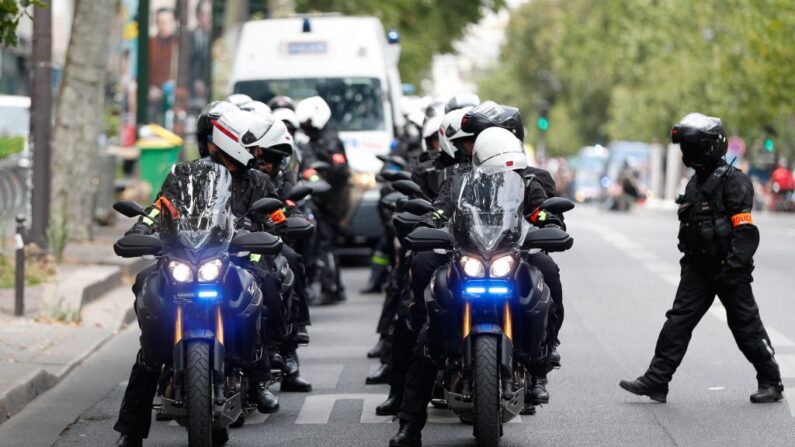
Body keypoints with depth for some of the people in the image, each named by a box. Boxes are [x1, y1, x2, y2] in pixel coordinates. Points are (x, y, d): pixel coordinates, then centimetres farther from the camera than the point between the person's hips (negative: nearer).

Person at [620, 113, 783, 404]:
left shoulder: (733, 181, -13)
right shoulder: (695, 183, 15)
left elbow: (744, 230, -19)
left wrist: (733, 266, -25)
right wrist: (687, 260, 23)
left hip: (729, 269, -8)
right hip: (699, 268, 8)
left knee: (746, 325, 1)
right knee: (678, 321, -1)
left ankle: (771, 383, 13)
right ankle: (656, 381, -3)